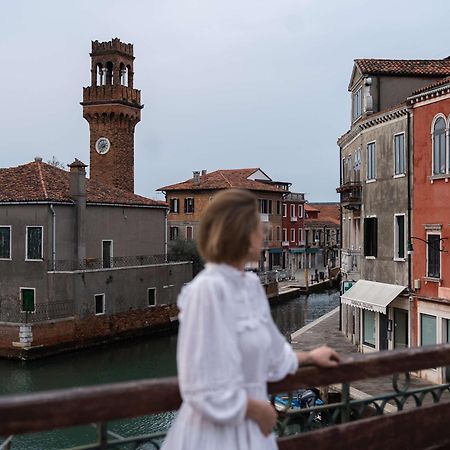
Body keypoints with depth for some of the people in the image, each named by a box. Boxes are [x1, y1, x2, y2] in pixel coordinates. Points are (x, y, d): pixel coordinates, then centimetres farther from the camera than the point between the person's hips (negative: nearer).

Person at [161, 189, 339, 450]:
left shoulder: (251, 284, 2)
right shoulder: (208, 289, -22)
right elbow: (209, 391, -23)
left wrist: (309, 357, 31)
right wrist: (260, 410, -9)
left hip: (249, 427, 7)